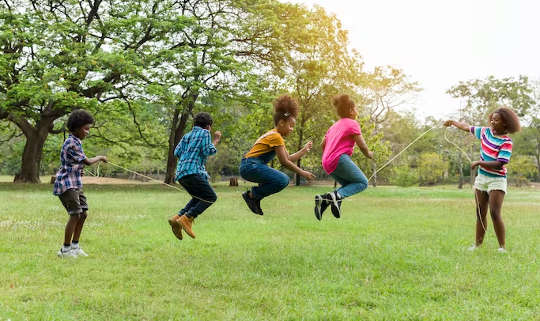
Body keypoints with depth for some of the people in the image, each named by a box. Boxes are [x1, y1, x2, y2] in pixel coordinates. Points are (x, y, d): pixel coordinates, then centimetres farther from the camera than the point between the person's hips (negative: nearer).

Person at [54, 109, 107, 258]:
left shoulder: (76, 142, 14)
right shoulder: (71, 143, -17)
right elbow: (87, 161, -15)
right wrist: (100, 158, 0)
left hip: (75, 184, 10)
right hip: (67, 184, -10)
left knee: (83, 213, 9)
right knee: (75, 215, -13)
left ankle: (75, 246, 17)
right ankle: (65, 249, -5)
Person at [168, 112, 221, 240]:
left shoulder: (187, 136, 24)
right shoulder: (204, 133, 5)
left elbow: (177, 152, 16)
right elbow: (207, 152, -6)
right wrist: (216, 141, 8)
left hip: (180, 173, 8)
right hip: (193, 171, -8)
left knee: (199, 198, 21)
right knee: (211, 197, -5)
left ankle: (178, 217, 4)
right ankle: (187, 219, -17)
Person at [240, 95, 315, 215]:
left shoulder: (276, 135, 20)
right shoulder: (276, 136, -11)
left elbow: (289, 158, 18)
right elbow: (284, 162, -12)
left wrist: (305, 150, 14)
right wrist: (302, 173, -7)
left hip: (249, 166, 11)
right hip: (251, 166, -11)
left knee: (283, 179, 19)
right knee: (282, 180, -19)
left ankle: (255, 198, 13)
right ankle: (252, 195, -7)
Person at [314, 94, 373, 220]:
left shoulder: (334, 125, 24)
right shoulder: (352, 123, 0)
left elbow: (323, 144, 25)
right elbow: (362, 145, -3)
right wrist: (368, 154, 16)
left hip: (327, 163, 8)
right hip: (340, 159, -8)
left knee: (350, 186, 19)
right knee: (362, 182, 0)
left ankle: (324, 199, -4)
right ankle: (337, 196, -24)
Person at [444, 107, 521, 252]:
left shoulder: (506, 142, -15)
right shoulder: (486, 132, 4)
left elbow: (499, 164, -23)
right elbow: (467, 128, 19)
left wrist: (479, 162, -22)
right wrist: (454, 122, 22)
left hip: (497, 180, -6)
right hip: (481, 178, 6)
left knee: (495, 213, -15)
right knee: (480, 213, 10)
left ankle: (502, 246, -8)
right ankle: (478, 243, 17)